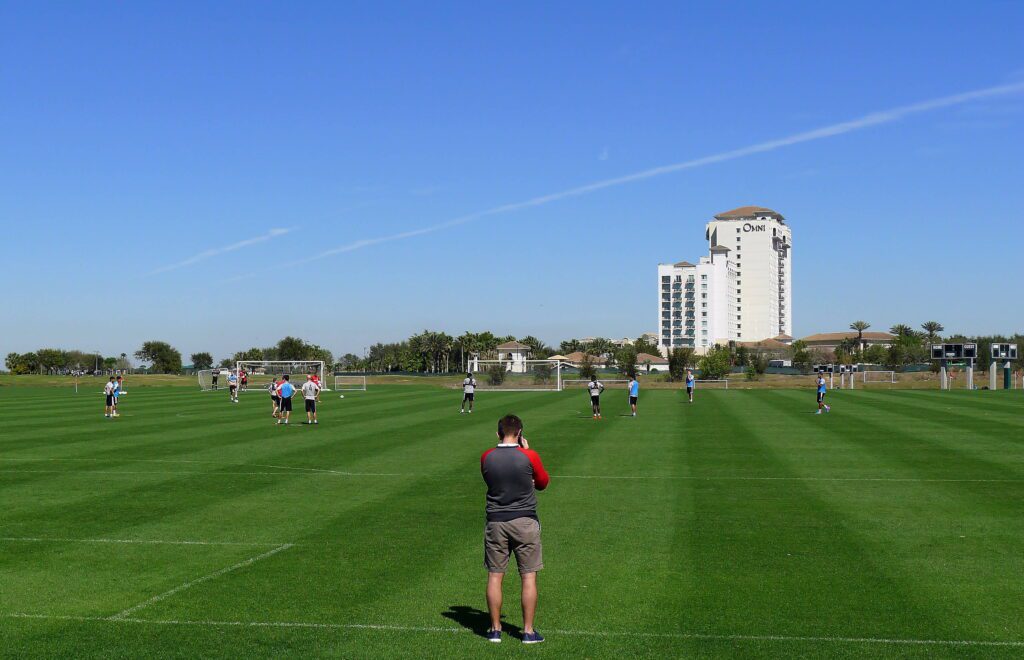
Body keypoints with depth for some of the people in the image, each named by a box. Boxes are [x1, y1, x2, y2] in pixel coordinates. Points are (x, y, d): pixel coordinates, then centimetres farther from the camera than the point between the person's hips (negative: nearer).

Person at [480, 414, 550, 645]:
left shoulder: (486, 458, -2)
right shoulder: (529, 456, -10)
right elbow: (543, 483, 7)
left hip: (496, 522, 2)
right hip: (525, 522, -2)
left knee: (495, 576, 8)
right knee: (529, 577, 5)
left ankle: (495, 630, 13)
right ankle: (528, 631, 7)